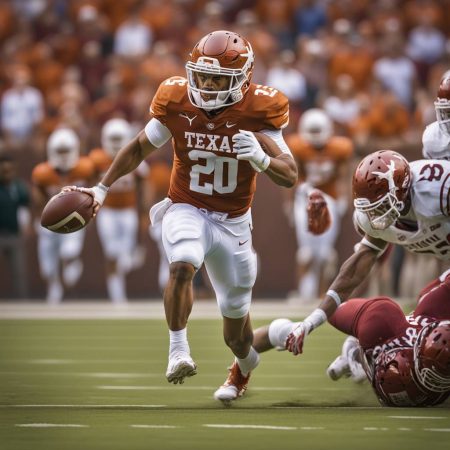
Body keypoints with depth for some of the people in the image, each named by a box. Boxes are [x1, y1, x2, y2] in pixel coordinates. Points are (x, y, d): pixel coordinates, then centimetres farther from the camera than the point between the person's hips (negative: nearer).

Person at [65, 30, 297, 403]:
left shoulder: (258, 111, -16)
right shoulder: (176, 103, -11)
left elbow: (290, 177, -18)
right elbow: (140, 148, 6)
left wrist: (261, 158, -38)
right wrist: (102, 188, 5)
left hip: (233, 221, 0)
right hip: (186, 210, 0)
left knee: (236, 318, 11)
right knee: (183, 265, -35)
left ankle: (244, 369, 43)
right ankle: (178, 350, -27)